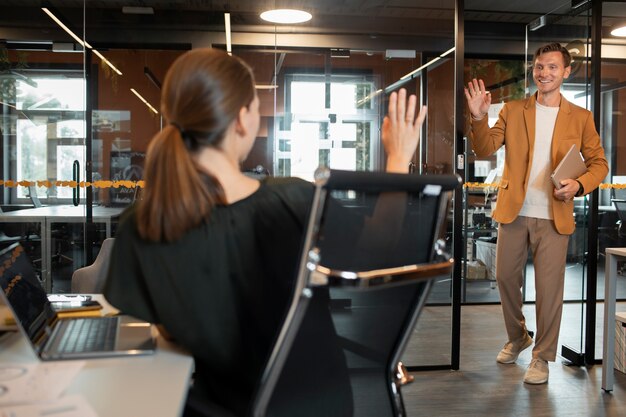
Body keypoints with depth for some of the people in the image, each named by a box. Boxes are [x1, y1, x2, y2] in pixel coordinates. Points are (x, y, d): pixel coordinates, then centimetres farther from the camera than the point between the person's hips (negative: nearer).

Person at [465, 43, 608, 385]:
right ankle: (517, 338, 36)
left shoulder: (581, 118, 4)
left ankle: (542, 356, 18)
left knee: (549, 288, 2)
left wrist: (579, 185, -13)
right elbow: (484, 150, -3)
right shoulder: (513, 111, 6)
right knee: (506, 278, 12)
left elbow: (599, 163, 7)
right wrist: (479, 118, -20)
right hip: (513, 212, 2)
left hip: (554, 217, -2)